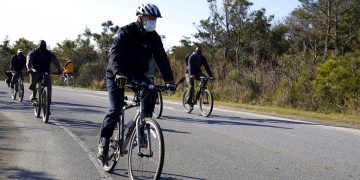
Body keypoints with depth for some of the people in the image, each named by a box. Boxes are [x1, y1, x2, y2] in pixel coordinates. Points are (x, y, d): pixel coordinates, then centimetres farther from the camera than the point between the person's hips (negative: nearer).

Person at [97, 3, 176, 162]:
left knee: (152, 93, -25)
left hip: (137, 74, 4)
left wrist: (169, 80, -22)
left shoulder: (153, 37, -4)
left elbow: (161, 58, -9)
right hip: (117, 75, -4)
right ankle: (103, 141, 2)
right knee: (115, 109, -15)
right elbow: (115, 53, -32)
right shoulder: (125, 32, -18)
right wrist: (118, 73, -50)